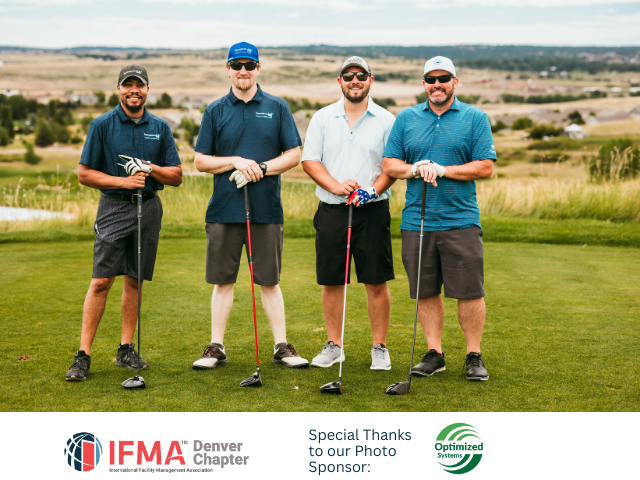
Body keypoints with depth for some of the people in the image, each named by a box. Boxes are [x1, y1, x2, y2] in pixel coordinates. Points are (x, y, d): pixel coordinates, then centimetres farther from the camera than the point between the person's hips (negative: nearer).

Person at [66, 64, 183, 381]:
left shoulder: (160, 128, 9)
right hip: (114, 207, -3)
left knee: (135, 280, 7)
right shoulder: (102, 125, 0)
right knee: (101, 281, -9)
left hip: (149, 207, 3)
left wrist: (150, 168, -10)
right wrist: (124, 181, -12)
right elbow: (84, 174, -1)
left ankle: (126, 349, 16)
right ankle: (83, 355, -6)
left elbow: (176, 176, 9)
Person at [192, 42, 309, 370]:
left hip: (266, 209, -1)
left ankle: (281, 346, 12)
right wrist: (236, 162, -10)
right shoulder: (215, 111, 7)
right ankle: (216, 347, 14)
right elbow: (201, 161, 5)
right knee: (223, 281, 6)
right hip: (224, 208, 1)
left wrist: (262, 168, -12)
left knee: (269, 281, 5)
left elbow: (293, 155, 3)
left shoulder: (277, 108, 6)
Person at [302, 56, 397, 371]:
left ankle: (380, 348, 10)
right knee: (331, 282, 6)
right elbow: (310, 160, 4)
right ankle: (333, 345, 18)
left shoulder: (385, 120, 4)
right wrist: (336, 186, -12)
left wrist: (373, 191, -15)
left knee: (376, 283, 0)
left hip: (372, 211, -1)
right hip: (331, 210, 2)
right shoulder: (322, 118, 8)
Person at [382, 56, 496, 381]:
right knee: (426, 292, 7)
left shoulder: (475, 118, 4)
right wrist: (415, 169, -11)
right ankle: (434, 353, 17)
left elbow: (486, 167, -3)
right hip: (416, 220, 2)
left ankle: (474, 356, 9)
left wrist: (442, 170, -12)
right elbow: (390, 164, 8)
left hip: (461, 220, -2)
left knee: (470, 292, -3)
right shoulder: (406, 118, 11)